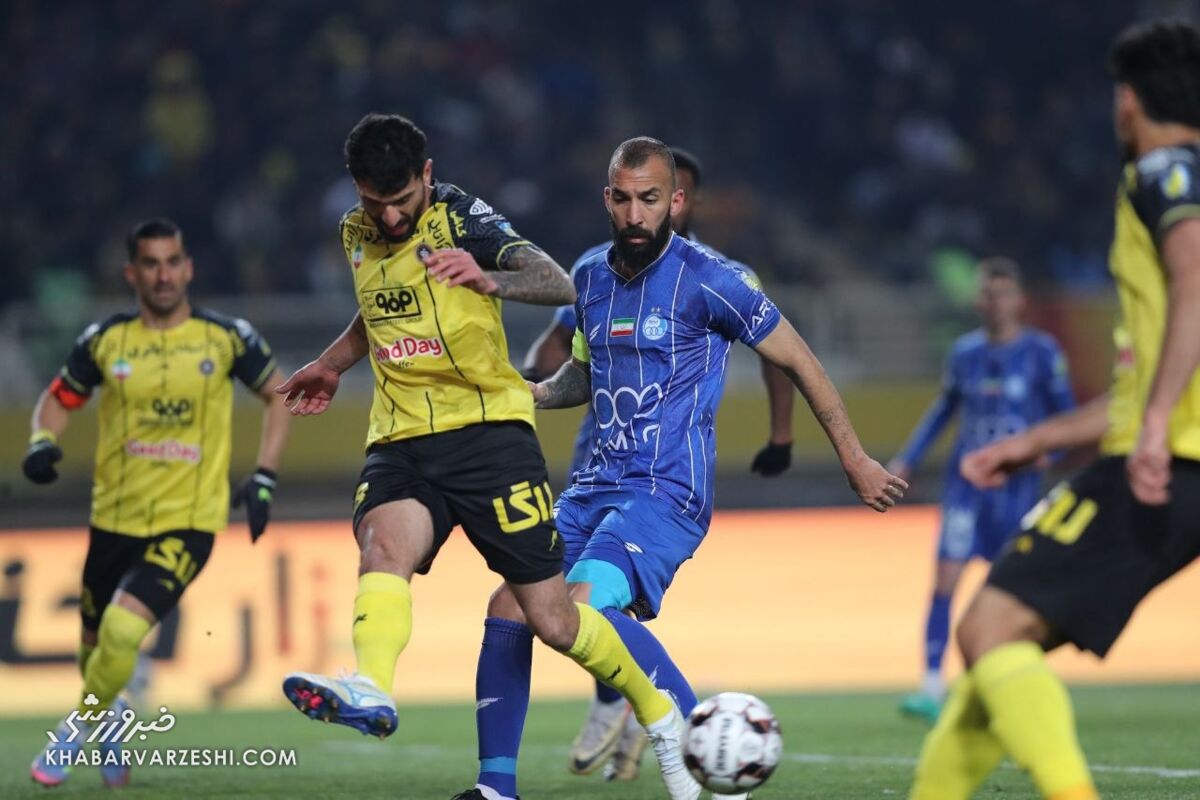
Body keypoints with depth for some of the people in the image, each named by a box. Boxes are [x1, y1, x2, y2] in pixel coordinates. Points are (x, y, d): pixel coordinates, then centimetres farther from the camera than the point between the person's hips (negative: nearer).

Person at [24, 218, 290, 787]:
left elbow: (277, 395, 10)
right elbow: (58, 398, 13)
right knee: (95, 645, 11)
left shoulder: (227, 337, -3)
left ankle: (78, 729, 3)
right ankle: (111, 717, 45)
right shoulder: (105, 340, 0)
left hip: (188, 522, -3)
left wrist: (264, 479, 2)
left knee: (123, 629, -22)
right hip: (115, 520, 3)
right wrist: (43, 441, -9)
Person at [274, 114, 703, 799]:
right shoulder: (357, 234, 11)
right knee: (382, 542, -31)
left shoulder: (461, 220, -8)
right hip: (401, 441, 4)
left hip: (487, 428, -4)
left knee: (553, 619, -3)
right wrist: (332, 365, 36)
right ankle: (370, 693, -56)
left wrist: (488, 279, -43)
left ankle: (659, 716, 23)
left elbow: (560, 285, -25)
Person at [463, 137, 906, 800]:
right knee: (508, 608, -2)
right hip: (599, 482, 7)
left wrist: (855, 460, 2)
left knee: (583, 606, -28)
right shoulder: (591, 278, 10)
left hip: (669, 489, -7)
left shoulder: (707, 280, -10)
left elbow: (798, 363, -2)